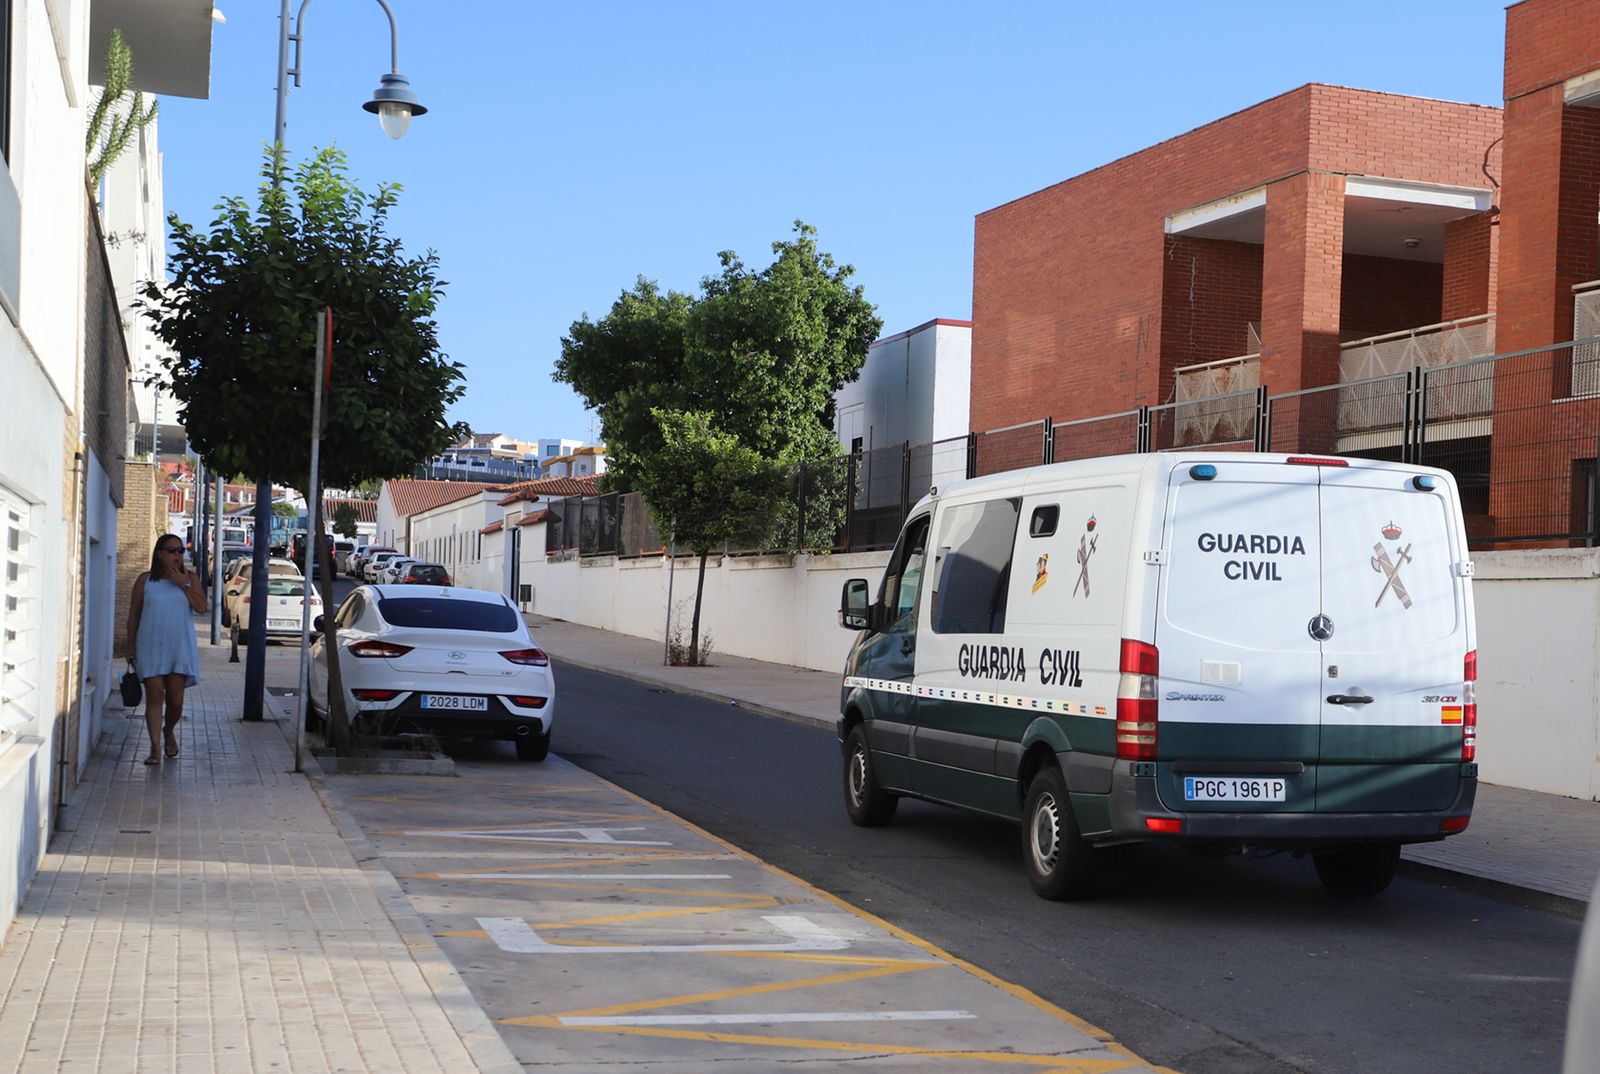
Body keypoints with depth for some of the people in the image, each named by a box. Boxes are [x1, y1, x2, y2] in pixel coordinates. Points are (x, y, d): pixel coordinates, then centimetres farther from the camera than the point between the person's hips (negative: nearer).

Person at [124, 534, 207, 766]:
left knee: (175, 698, 3)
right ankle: (155, 747, -4)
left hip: (180, 647, 1)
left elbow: (201, 606, -7)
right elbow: (133, 614, 7)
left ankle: (169, 731, 32)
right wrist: (130, 646, 5)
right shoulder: (146, 580, 3)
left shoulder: (190, 578, 5)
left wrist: (183, 584, -14)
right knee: (154, 696, -6)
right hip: (151, 646, -1)